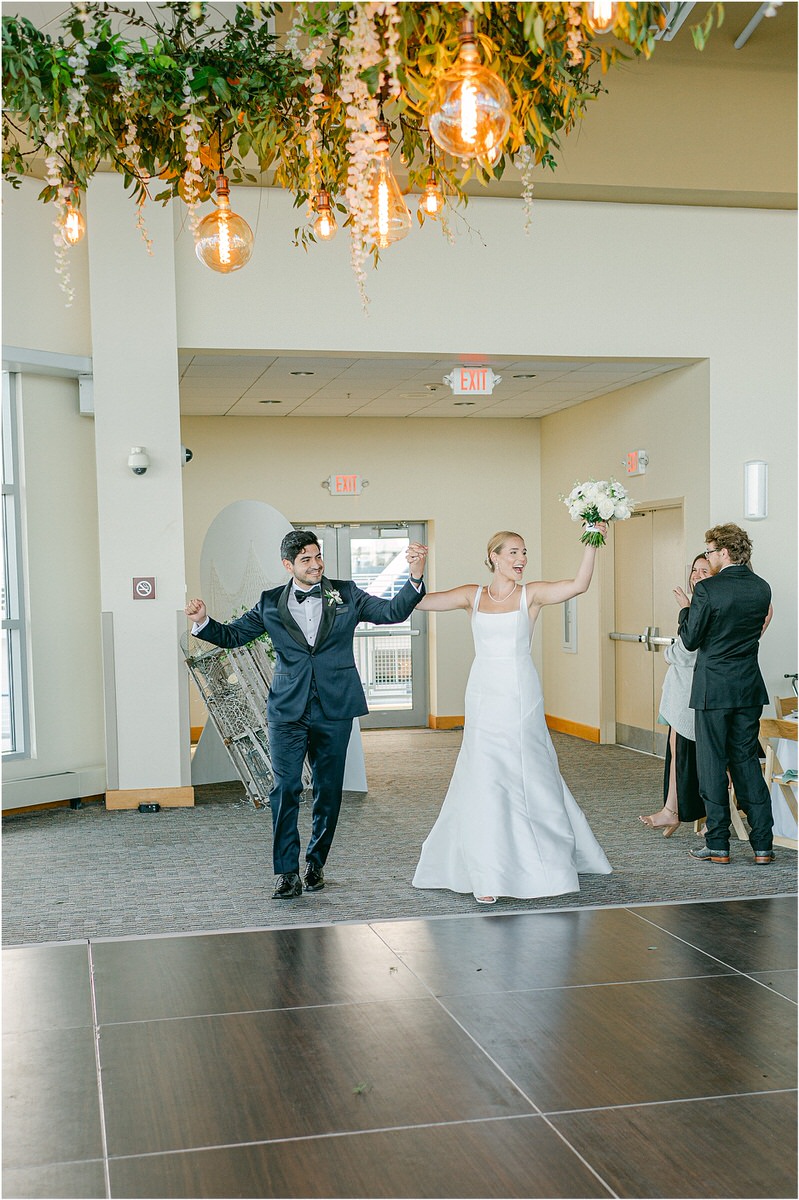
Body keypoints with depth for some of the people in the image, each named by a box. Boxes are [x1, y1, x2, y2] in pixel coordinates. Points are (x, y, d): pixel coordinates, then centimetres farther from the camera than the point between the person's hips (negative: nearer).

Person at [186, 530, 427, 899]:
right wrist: (203, 621, -8)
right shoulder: (271, 603, 6)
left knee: (328, 791, 9)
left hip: (334, 711, 1)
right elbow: (232, 635, 11)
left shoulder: (346, 594, 5)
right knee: (285, 789, -9)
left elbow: (392, 611, -2)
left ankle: (316, 864, 25)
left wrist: (415, 576, -18)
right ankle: (288, 873, -2)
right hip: (288, 711, -1)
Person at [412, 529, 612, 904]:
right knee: (484, 782, -1)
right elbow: (421, 601, 1)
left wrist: (591, 545, -23)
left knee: (530, 778, 7)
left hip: (521, 700, -1)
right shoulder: (473, 595, 7)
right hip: (484, 700, 1)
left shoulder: (531, 594, 2)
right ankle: (487, 874, 8)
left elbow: (578, 585, -13)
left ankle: (550, 861, 27)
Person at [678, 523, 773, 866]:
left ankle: (718, 845, 8)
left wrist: (685, 608, 7)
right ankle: (762, 844, 11)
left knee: (712, 763, 3)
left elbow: (691, 640, -10)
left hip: (713, 688, -5)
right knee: (747, 760, 12)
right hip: (750, 687, 5)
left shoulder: (707, 589, -15)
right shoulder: (762, 588, 3)